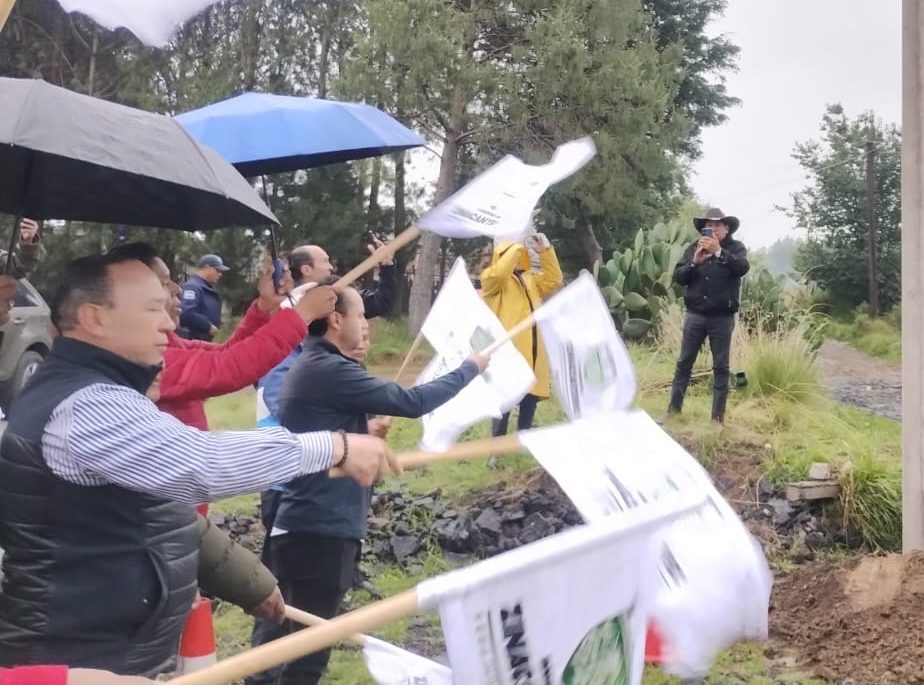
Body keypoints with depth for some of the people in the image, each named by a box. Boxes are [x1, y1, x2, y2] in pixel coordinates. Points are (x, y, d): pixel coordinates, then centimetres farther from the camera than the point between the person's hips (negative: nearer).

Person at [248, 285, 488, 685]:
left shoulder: (309, 368, 16)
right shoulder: (329, 370, -16)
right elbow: (412, 402, -15)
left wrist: (366, 433, 11)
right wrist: (470, 368, -3)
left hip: (305, 527, 10)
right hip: (321, 531, -10)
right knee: (307, 651, -3)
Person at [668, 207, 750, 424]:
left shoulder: (736, 247, 1)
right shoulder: (693, 248, 8)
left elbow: (742, 268, -19)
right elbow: (678, 277, 0)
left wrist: (719, 252, -32)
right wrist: (694, 263, -18)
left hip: (722, 317, -2)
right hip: (695, 315, 2)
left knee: (721, 366, 4)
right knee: (684, 363, 5)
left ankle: (718, 415, 10)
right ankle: (673, 409, 12)